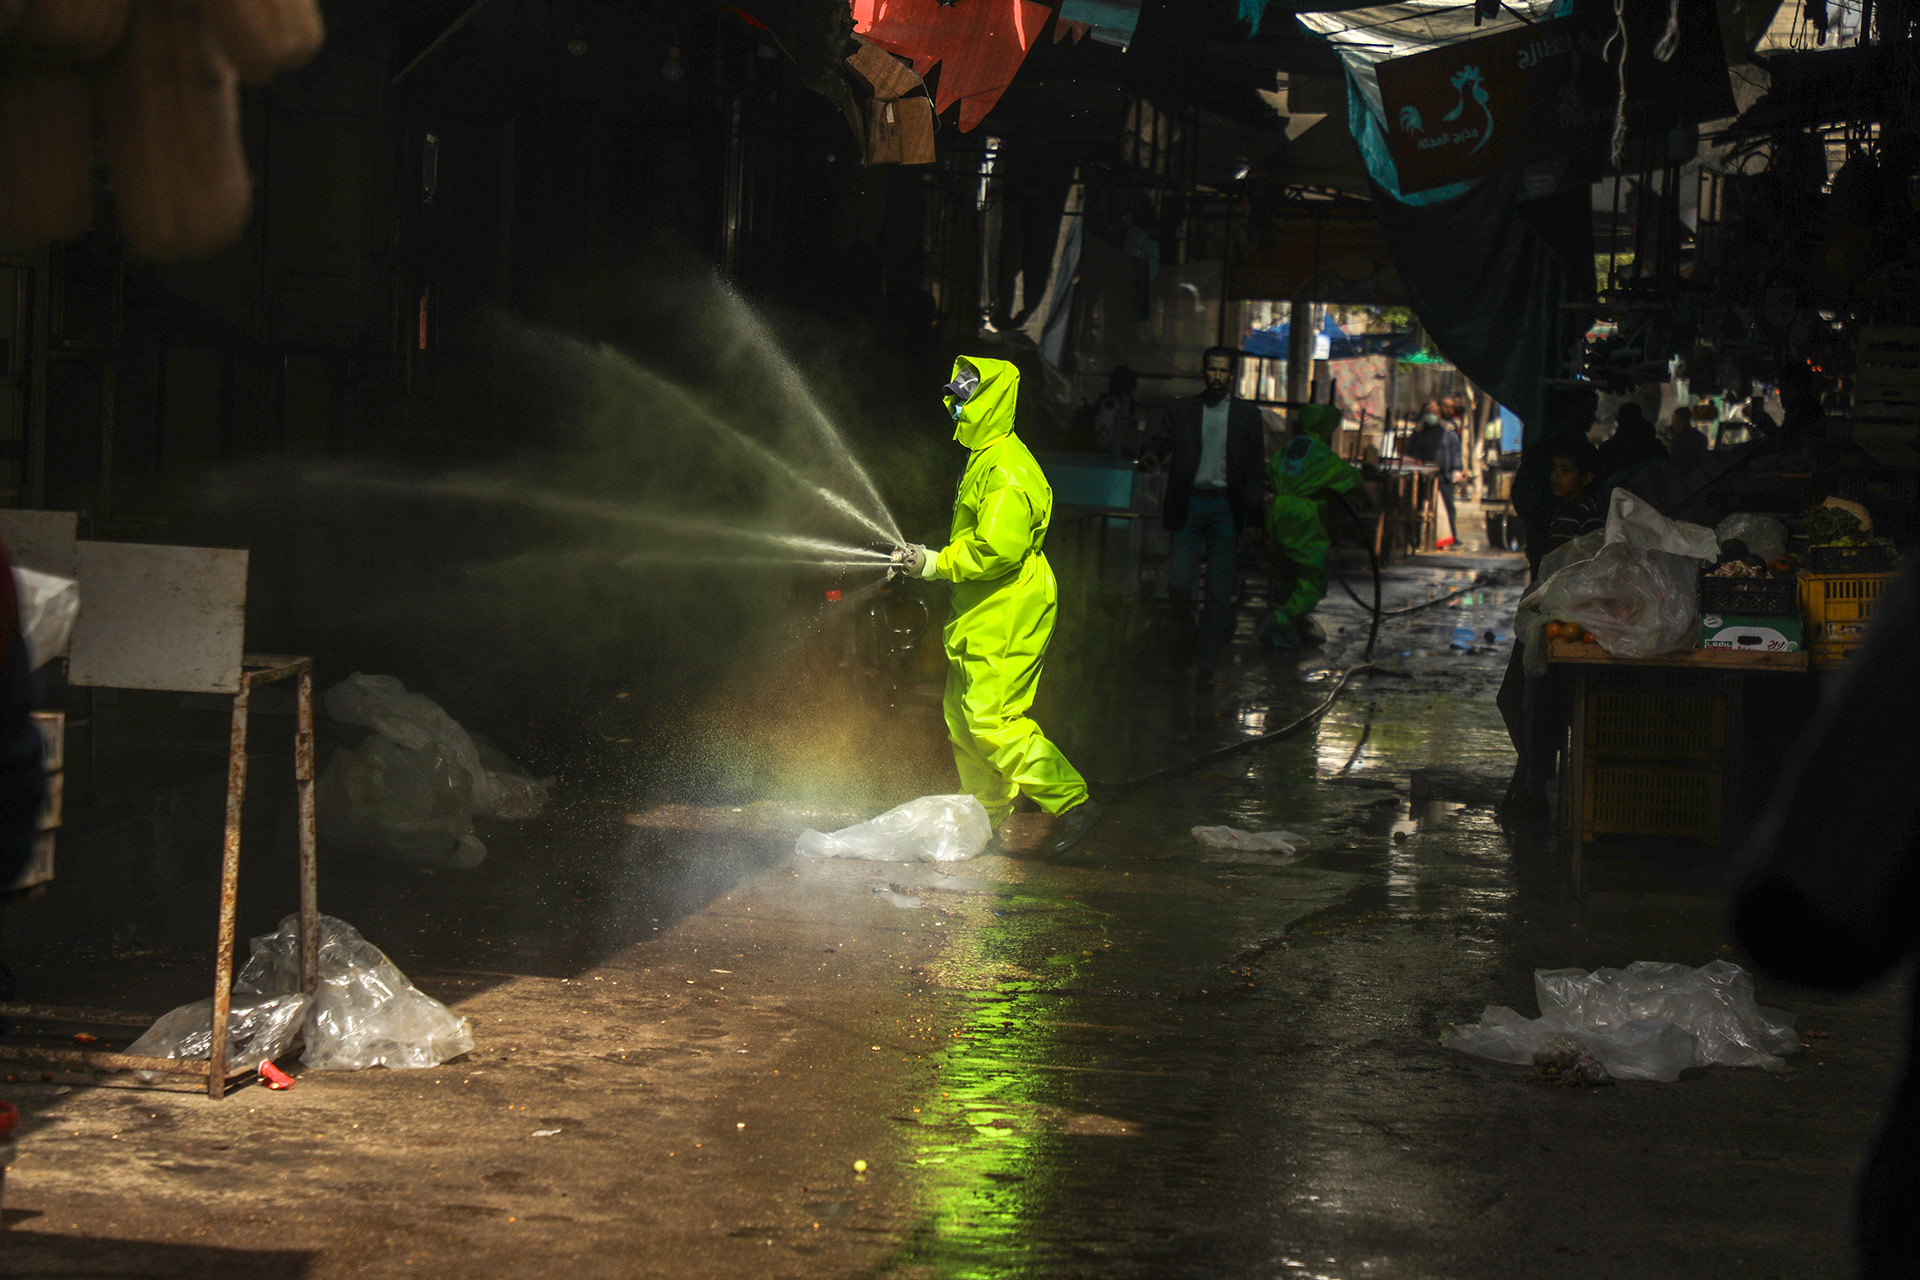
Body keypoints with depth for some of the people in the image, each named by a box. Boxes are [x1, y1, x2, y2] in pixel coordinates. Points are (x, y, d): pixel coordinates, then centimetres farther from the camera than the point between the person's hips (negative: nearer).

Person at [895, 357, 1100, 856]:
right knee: (962, 714, 14)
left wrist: (934, 563, -19)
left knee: (991, 720, -13)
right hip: (983, 614, 11)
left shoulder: (1008, 471, -19)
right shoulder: (982, 458, 15)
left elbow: (998, 549, -26)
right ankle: (987, 816, 25)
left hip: (1008, 616, -11)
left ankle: (1071, 801, -8)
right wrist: (924, 561, 14)